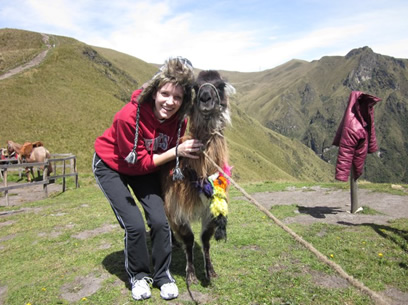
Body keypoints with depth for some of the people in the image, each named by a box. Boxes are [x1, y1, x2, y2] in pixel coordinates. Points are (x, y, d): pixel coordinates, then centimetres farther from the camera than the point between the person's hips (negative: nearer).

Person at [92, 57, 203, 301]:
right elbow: (139, 162, -26)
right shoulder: (128, 116, -35)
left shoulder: (179, 120, -18)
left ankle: (163, 275, 19)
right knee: (135, 225, -13)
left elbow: (170, 153, -1)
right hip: (111, 167, -4)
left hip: (147, 169, 4)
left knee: (160, 221, -6)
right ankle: (138, 276, 17)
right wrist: (176, 151, -32)